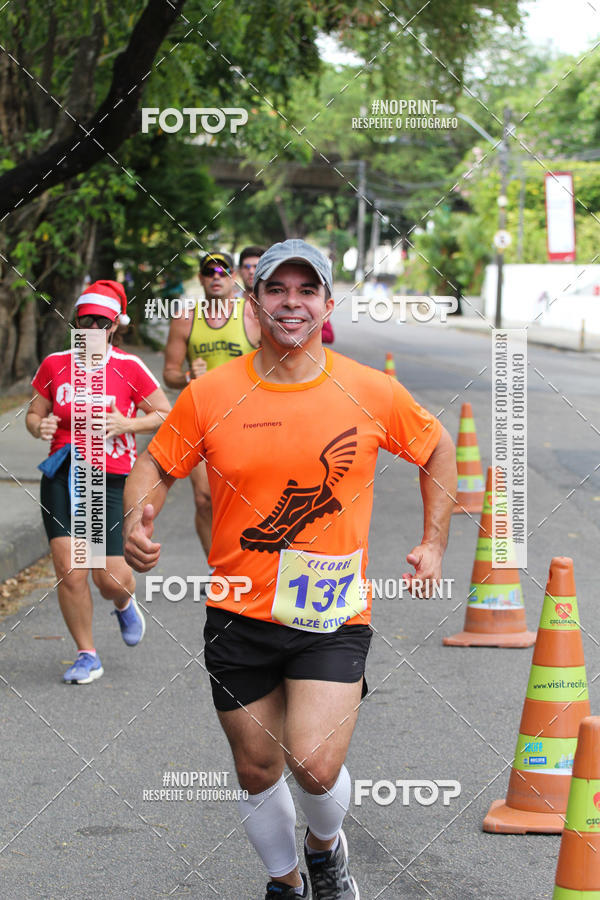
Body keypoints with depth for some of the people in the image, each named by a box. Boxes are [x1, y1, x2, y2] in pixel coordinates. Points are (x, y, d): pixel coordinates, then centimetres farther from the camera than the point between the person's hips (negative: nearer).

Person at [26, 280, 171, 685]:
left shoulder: (129, 367, -3)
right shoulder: (54, 365, 5)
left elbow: (165, 414, 4)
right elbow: (34, 414, 15)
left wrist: (127, 424, -13)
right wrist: (39, 426, -8)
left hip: (112, 479, -2)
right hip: (63, 475, 2)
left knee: (110, 577, -7)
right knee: (69, 571, -8)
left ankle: (124, 603, 33)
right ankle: (87, 655, 10)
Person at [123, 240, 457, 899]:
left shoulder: (372, 393, -4)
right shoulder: (210, 395, -4)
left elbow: (437, 449, 14)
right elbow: (155, 467, 7)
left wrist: (433, 543, 9)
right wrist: (137, 519, -14)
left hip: (334, 616, -1)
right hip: (239, 615, 2)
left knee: (316, 766, -16)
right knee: (257, 772, 12)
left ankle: (325, 846, 19)